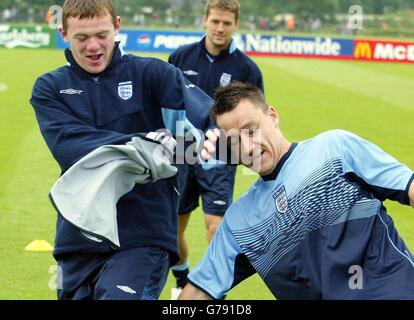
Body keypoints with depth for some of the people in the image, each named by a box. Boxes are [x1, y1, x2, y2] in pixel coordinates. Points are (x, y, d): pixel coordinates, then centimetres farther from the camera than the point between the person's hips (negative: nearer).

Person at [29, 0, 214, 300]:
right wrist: (130, 145, -32)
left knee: (120, 295, -24)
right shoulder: (50, 88, 6)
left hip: (144, 236, -3)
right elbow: (67, 145, -14)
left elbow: (200, 109, -18)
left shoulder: (151, 74, 0)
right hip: (78, 240, 4)